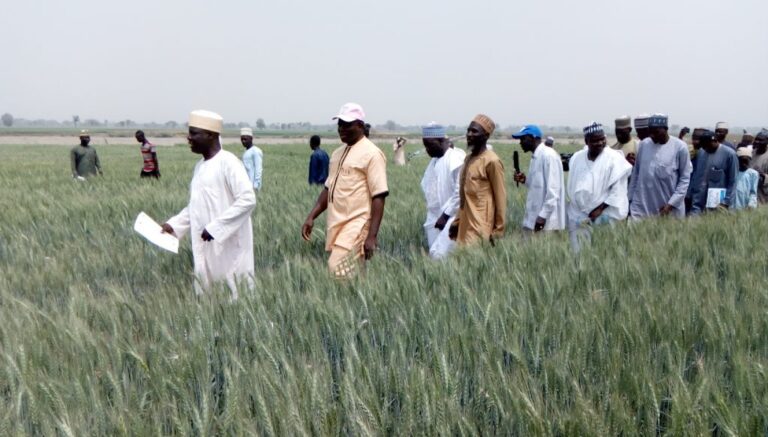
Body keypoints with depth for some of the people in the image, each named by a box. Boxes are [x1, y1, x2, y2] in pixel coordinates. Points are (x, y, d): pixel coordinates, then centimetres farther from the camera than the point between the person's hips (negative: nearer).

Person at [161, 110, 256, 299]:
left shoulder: (228, 162, -12)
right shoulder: (200, 166, 12)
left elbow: (247, 199, -20)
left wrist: (215, 227, -21)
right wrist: (173, 224, 9)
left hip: (228, 247, -8)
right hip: (206, 248, 8)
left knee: (232, 297, -1)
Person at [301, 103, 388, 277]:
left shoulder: (371, 153, -9)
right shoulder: (338, 153, 15)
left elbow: (378, 197, -14)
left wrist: (372, 235, -19)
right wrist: (311, 217, 10)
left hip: (356, 225, -8)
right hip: (336, 225, 8)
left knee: (338, 271, -18)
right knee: (348, 273, 10)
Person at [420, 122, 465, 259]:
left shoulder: (457, 159, -13)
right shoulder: (434, 161, 14)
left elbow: (460, 192, -18)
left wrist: (445, 215, -15)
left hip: (450, 219, -8)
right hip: (434, 219, 8)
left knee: (438, 255, -17)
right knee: (434, 255, 6)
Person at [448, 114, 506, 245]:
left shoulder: (492, 161, -11)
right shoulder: (468, 159, 13)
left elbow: (500, 197, -10)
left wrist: (498, 230, -11)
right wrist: (457, 221, 15)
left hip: (481, 227, -7)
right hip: (465, 225, 7)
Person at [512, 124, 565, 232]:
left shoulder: (549, 155, -14)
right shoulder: (535, 157, 14)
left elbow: (553, 189, -18)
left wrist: (543, 215, -21)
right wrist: (525, 180, 3)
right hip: (535, 216, 9)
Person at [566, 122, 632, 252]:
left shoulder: (614, 158, -7)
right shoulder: (576, 158, 7)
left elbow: (618, 189, -10)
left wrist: (600, 208, -14)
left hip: (604, 217, -4)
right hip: (578, 217, 4)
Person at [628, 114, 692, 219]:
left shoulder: (680, 147, -5)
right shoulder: (643, 144, 3)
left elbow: (685, 178, -3)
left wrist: (672, 203, -10)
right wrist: (630, 198, 10)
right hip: (641, 206, 2)